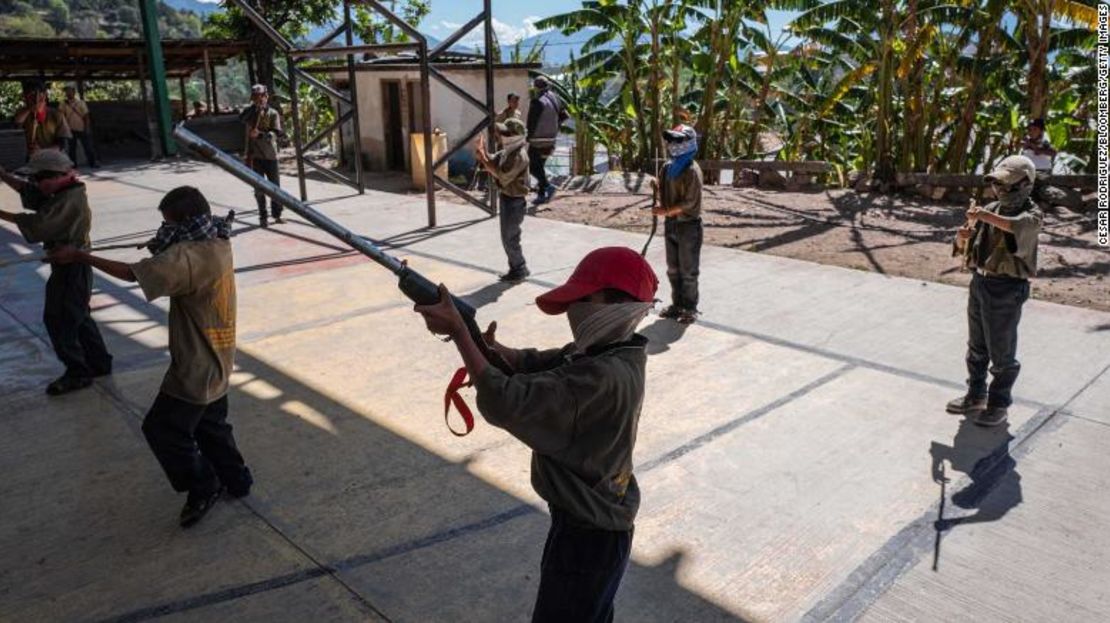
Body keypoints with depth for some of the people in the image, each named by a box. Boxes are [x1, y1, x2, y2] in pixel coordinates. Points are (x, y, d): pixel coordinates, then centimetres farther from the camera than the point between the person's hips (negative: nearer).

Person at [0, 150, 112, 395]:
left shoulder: (68, 201, -23)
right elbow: (28, 191, 14)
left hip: (71, 269, -10)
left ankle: (77, 374, 9)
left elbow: (37, 224, -30)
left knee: (58, 321, -1)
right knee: (78, 317, 19)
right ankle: (99, 363, 29)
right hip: (71, 267, 10)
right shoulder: (63, 193, 8)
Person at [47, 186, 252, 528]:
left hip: (196, 366, -9)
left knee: (162, 428, 6)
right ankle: (236, 479, 34)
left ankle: (203, 487, 17)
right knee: (210, 423, 23)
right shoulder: (218, 243, 1)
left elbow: (132, 273, -25)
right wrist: (164, 246, -2)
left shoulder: (188, 256, -27)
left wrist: (80, 256, -17)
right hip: (216, 361, 9)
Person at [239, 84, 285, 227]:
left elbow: (275, 134, -13)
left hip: (270, 156, -1)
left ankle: (277, 214, 18)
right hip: (254, 156, 1)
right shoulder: (251, 112, 6)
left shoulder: (273, 113, -1)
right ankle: (263, 216, 11)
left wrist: (259, 134, -28)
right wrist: (253, 106, -19)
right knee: (259, 188, 4)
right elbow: (241, 118, -16)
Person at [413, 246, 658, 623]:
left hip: (588, 535, -9)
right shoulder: (608, 354, -2)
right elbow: (535, 365, 3)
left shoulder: (601, 377, -34)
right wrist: (489, 345, -16)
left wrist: (459, 332, -30)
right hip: (593, 521, 9)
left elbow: (505, 403, -36)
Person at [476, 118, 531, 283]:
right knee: (509, 237, 16)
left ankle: (519, 271, 11)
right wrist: (482, 151, -10)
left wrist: (483, 158, -25)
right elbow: (492, 160, 8)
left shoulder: (519, 156, -23)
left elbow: (502, 175, -27)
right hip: (506, 198, 10)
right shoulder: (507, 151, 8)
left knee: (509, 238, -2)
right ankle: (517, 268, 27)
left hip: (515, 201, -10)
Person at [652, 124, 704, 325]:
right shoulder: (668, 167, 7)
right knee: (673, 269, 15)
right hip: (671, 224, 8)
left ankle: (690, 309, 11)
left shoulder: (691, 170, -16)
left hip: (688, 225, -8)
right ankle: (677, 304, 27)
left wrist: (666, 211, -22)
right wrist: (657, 188, -4)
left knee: (688, 270, 1)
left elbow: (689, 202, -19)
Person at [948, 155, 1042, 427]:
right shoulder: (992, 209, 8)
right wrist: (963, 236, -11)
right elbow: (962, 247, 9)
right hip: (980, 283, 7)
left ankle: (999, 406, 17)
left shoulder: (1032, 215, -11)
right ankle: (975, 397, 32)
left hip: (1007, 290, -7)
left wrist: (985, 216, -42)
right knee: (976, 348, 17)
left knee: (1001, 353, 3)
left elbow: (1018, 226, -38)